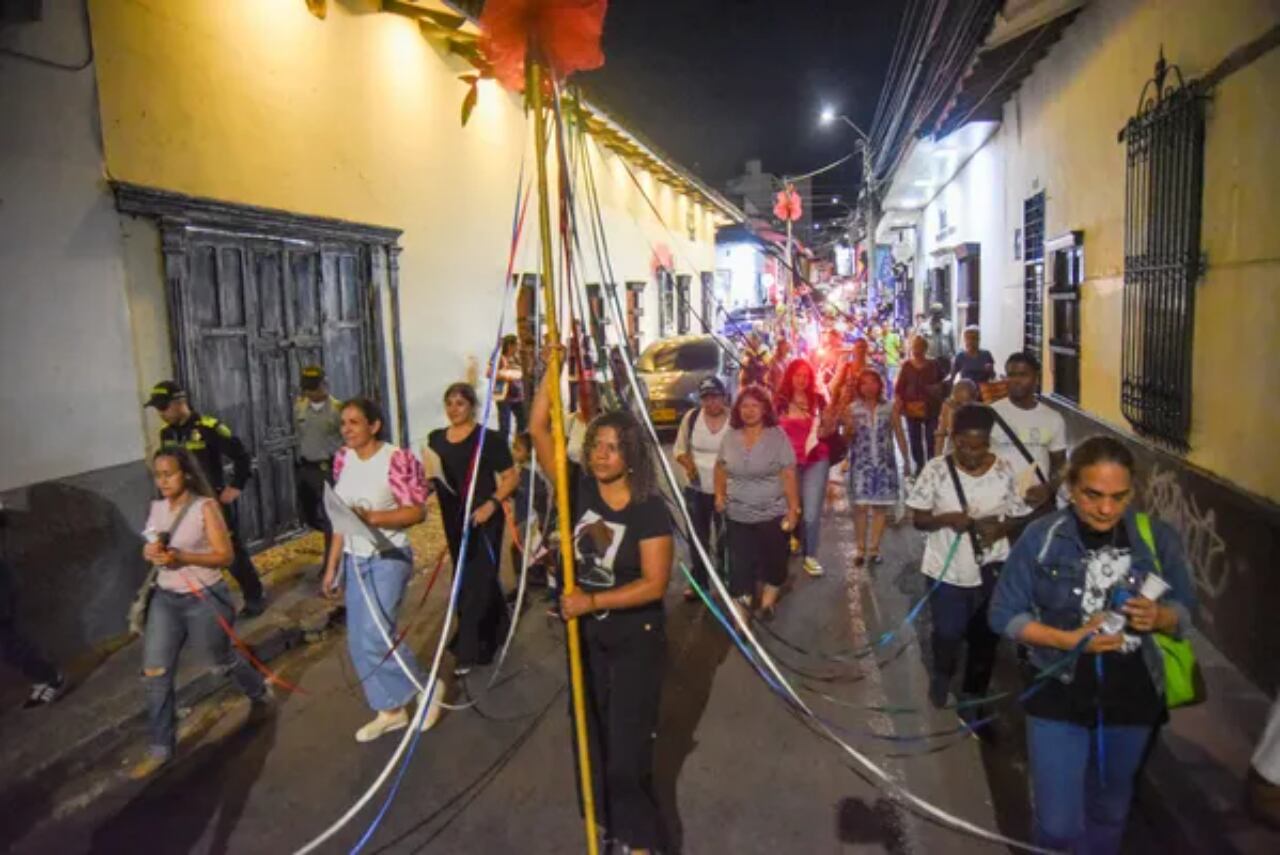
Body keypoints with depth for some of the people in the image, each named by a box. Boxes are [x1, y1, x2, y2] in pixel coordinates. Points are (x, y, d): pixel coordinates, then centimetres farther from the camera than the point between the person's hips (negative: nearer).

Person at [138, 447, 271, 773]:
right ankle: (160, 748, 16)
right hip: (165, 598, 5)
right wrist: (151, 552, -10)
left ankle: (260, 695, 43)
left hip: (204, 598, -5)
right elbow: (150, 549, 14)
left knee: (222, 660, 14)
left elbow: (225, 555, -16)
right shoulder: (157, 508, 2)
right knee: (154, 673, 2)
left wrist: (181, 556, -26)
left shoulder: (205, 507, -15)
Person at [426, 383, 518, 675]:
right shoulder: (435, 438, 7)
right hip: (453, 517, 7)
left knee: (476, 580, -3)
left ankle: (468, 650, 4)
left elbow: (511, 476, -10)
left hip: (482, 517, -6)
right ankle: (495, 630, 39)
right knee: (464, 578, 18)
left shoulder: (488, 438, -10)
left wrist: (492, 503, -23)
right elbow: (430, 475, 17)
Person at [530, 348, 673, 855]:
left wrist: (592, 601, -25)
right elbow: (538, 430, -10)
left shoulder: (650, 510, -19)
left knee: (627, 740, 3)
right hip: (585, 632, 5)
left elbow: (654, 585, -21)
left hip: (635, 638, -5)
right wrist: (553, 368, -16)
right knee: (592, 732, 19)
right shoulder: (579, 489, -7)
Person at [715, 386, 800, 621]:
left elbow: (789, 475, -10)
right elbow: (721, 467, 15)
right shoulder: (730, 437, 1)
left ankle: (767, 602, 34)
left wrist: (794, 509, -13)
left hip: (773, 514, -2)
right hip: (738, 515, 2)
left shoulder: (778, 436, -9)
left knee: (773, 562, 12)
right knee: (740, 566, 3)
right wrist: (719, 494, 4)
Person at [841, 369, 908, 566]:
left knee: (881, 506, 3)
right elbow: (846, 440, 5)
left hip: (884, 463, 1)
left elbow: (899, 435, 6)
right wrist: (848, 427, -16)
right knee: (860, 506, -5)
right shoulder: (852, 409, 1)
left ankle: (873, 549, 12)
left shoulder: (889, 408, 2)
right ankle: (860, 549, 3)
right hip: (861, 464, -1)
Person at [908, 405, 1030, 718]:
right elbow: (918, 518, -7)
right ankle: (942, 673, 35)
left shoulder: (1004, 472, -6)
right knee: (948, 634, -2)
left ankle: (972, 698, 37)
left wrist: (1002, 528, -20)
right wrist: (947, 518, -26)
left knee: (985, 638, 13)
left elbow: (1019, 518, 2)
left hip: (991, 570, 2)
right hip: (948, 570, -2)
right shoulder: (937, 469, -11)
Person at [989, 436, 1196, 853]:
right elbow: (1004, 615, -10)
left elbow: (1185, 611, 3)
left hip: (1132, 699, 3)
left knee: (1109, 812, 23)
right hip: (1059, 698, -2)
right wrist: (1069, 639, -23)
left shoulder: (1158, 538, -9)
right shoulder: (1041, 537, -14)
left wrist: (1158, 617, -19)